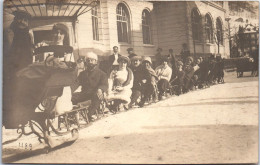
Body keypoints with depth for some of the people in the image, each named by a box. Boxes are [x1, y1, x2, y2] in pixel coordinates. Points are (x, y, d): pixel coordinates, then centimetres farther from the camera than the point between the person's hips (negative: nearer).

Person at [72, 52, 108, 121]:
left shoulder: (101, 73, 10)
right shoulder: (82, 73, 23)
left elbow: (105, 85, -4)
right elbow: (77, 83, 13)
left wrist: (100, 89, -29)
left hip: (95, 93, -2)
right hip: (84, 93, 2)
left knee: (99, 96, -38)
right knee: (71, 96, -26)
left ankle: (91, 113, -23)